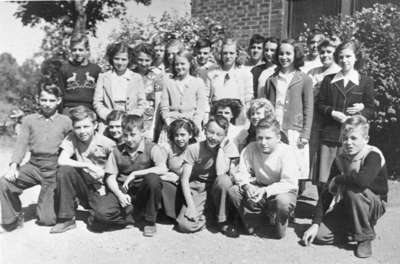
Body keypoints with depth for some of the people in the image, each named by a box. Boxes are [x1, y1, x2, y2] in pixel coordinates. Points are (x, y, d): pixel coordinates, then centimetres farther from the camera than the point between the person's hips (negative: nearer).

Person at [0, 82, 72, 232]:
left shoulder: (65, 121, 5)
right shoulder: (29, 120, 12)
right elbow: (21, 144, 4)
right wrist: (14, 165, -13)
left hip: (54, 169, -3)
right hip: (34, 165, 3)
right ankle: (12, 220, 0)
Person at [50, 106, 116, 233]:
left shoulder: (106, 143, -11)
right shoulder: (72, 138, -5)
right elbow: (61, 161, -20)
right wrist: (87, 165, -24)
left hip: (101, 189, -3)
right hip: (83, 187, 3)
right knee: (64, 170, -26)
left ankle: (95, 210, 11)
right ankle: (66, 219, -12)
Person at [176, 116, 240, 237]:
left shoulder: (229, 147, -9)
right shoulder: (194, 149, -8)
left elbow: (220, 173, -26)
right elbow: (184, 179, -10)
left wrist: (221, 146, -19)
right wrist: (191, 206, -20)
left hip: (217, 189, 1)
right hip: (197, 190, -1)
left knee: (224, 180, -35)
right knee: (184, 225, -25)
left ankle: (223, 221, -13)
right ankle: (203, 214, 9)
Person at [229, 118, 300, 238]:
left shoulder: (286, 151, -21)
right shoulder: (250, 149, -10)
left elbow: (289, 183, -27)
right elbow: (241, 173, -9)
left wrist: (265, 191, -38)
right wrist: (247, 186, -32)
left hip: (282, 191, -3)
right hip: (259, 187, 4)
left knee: (283, 202, -38)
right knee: (233, 191, -20)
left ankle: (279, 224, -1)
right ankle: (251, 223, 3)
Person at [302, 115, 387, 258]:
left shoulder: (373, 155, -21)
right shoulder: (341, 159, -5)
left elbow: (362, 180, -45)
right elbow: (328, 192, -6)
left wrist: (337, 180, -24)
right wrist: (315, 224, -14)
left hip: (375, 205, -4)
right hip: (347, 207, 5)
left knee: (353, 189, -36)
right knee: (320, 235, -14)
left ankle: (364, 238, -15)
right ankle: (352, 229, 16)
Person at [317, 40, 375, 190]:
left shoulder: (365, 82, 6)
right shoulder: (329, 80, 11)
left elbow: (371, 110, 7)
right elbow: (320, 105, 10)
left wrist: (361, 108, -14)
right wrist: (333, 112, -9)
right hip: (329, 134, 1)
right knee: (322, 180, 1)